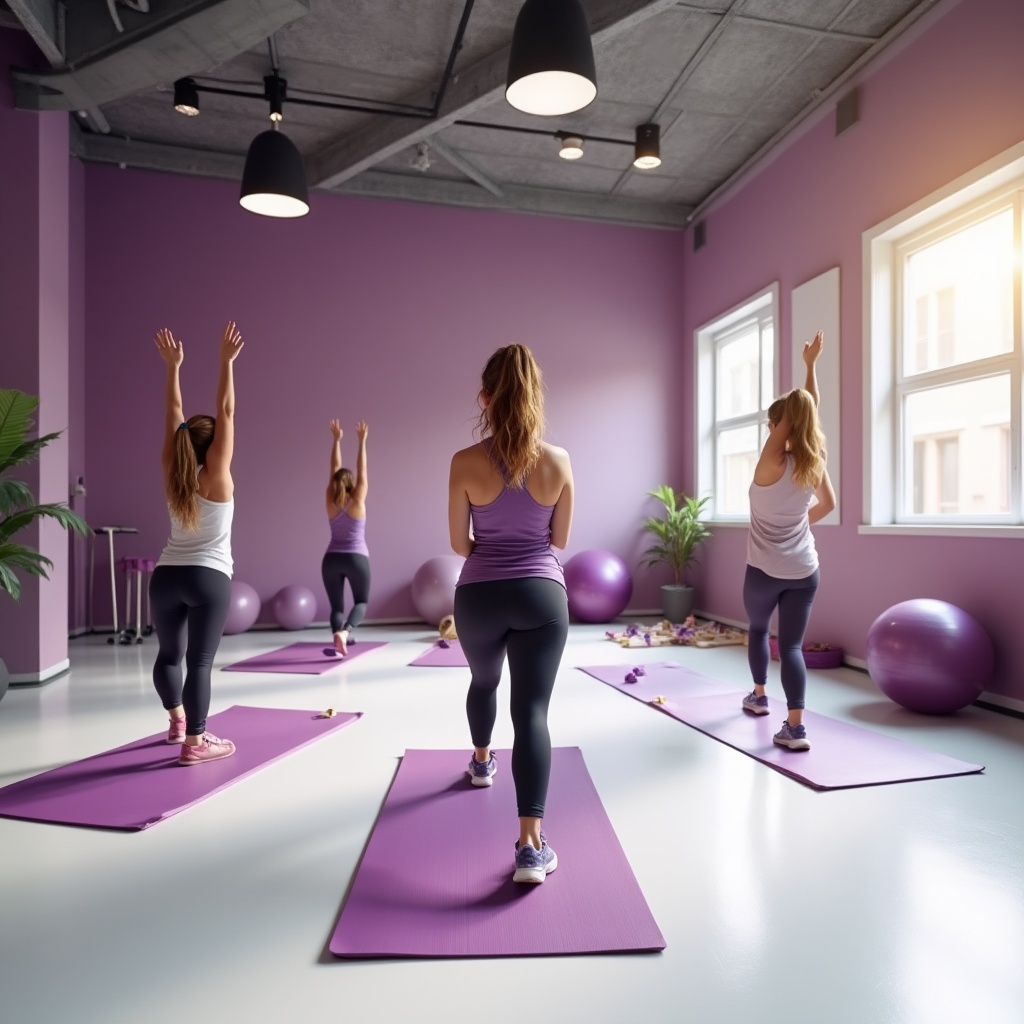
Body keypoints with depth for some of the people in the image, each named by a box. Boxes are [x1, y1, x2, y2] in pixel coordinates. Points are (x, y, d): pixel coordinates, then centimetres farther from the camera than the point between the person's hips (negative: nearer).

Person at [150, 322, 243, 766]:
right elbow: (226, 413, -10)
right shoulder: (216, 478, -8)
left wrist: (173, 367, 12)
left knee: (169, 654, 20)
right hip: (208, 579, -5)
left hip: (165, 576, 6)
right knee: (199, 661, -4)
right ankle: (195, 743, -2)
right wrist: (226, 361, -7)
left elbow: (174, 413, 8)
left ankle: (177, 722, 36)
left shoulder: (171, 476, 3)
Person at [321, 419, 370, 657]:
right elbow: (362, 471, -2)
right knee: (361, 601, 10)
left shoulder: (331, 503, 1)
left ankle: (338, 636, -16)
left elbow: (334, 469, 7)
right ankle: (344, 631, -18)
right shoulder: (357, 503, -5)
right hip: (356, 558, -2)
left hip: (331, 559, 2)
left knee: (336, 606, 8)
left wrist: (336, 439, 12)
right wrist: (362, 441, 1)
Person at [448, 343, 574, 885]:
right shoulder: (559, 461, -4)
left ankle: (482, 762, 54)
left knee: (483, 681, 28)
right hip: (542, 594, 0)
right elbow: (560, 539, 5)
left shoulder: (465, 462, -8)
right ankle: (531, 845, -7)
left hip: (480, 596, 1)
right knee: (532, 711, -1)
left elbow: (459, 544, -2)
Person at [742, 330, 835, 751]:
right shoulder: (815, 464, -2)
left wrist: (809, 365, 1)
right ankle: (795, 727, -5)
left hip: (764, 571, -3)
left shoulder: (771, 463, -16)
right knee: (792, 644, 3)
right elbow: (827, 505, 14)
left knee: (758, 628, 22)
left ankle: (758, 696, 38)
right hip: (804, 570, 3)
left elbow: (788, 418, -5)